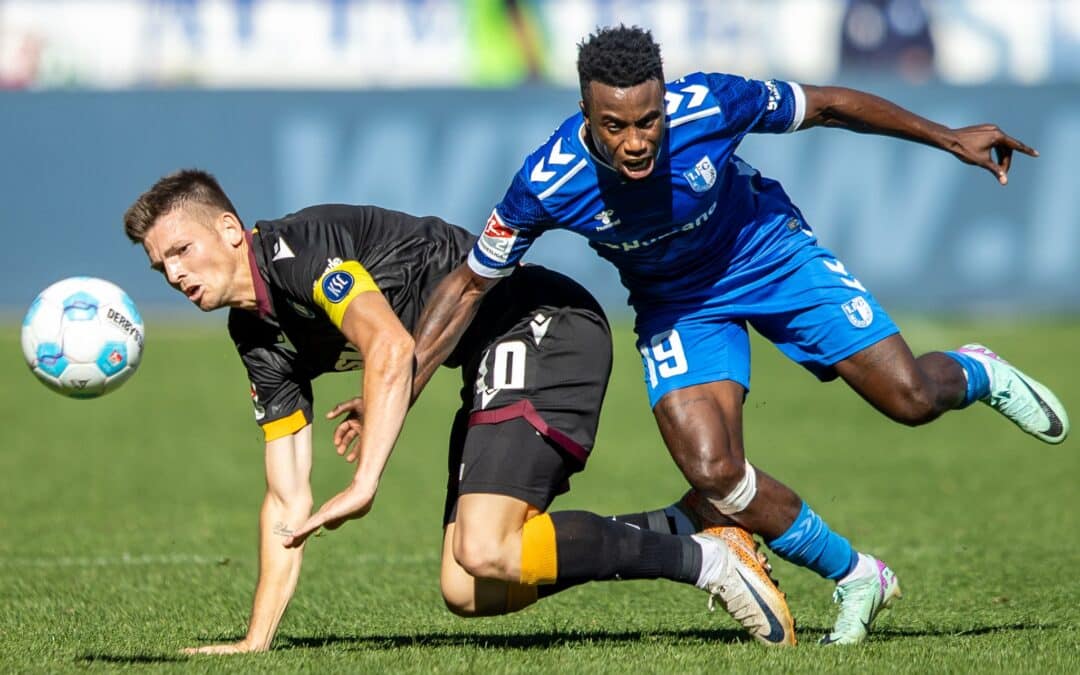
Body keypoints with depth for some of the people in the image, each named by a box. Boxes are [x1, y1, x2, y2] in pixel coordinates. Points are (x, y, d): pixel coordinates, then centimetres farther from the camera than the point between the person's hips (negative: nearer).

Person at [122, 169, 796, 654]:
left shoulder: (296, 246, -15)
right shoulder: (258, 338, 12)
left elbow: (392, 349, -31)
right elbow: (289, 501, 13)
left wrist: (363, 485, -37)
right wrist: (256, 640, 6)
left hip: (543, 326, -10)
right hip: (495, 362, 10)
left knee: (484, 552, -24)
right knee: (468, 593, 1)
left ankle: (708, 559, -13)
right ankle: (684, 534, 9)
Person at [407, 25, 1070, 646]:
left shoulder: (711, 105, -32)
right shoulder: (544, 184, -31)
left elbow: (827, 106, -14)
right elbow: (469, 285, -15)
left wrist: (950, 138, -4)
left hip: (773, 256, 0)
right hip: (675, 306, 0)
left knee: (912, 398, -7)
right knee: (713, 472, -18)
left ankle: (976, 375, 33)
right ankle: (856, 579, 7)